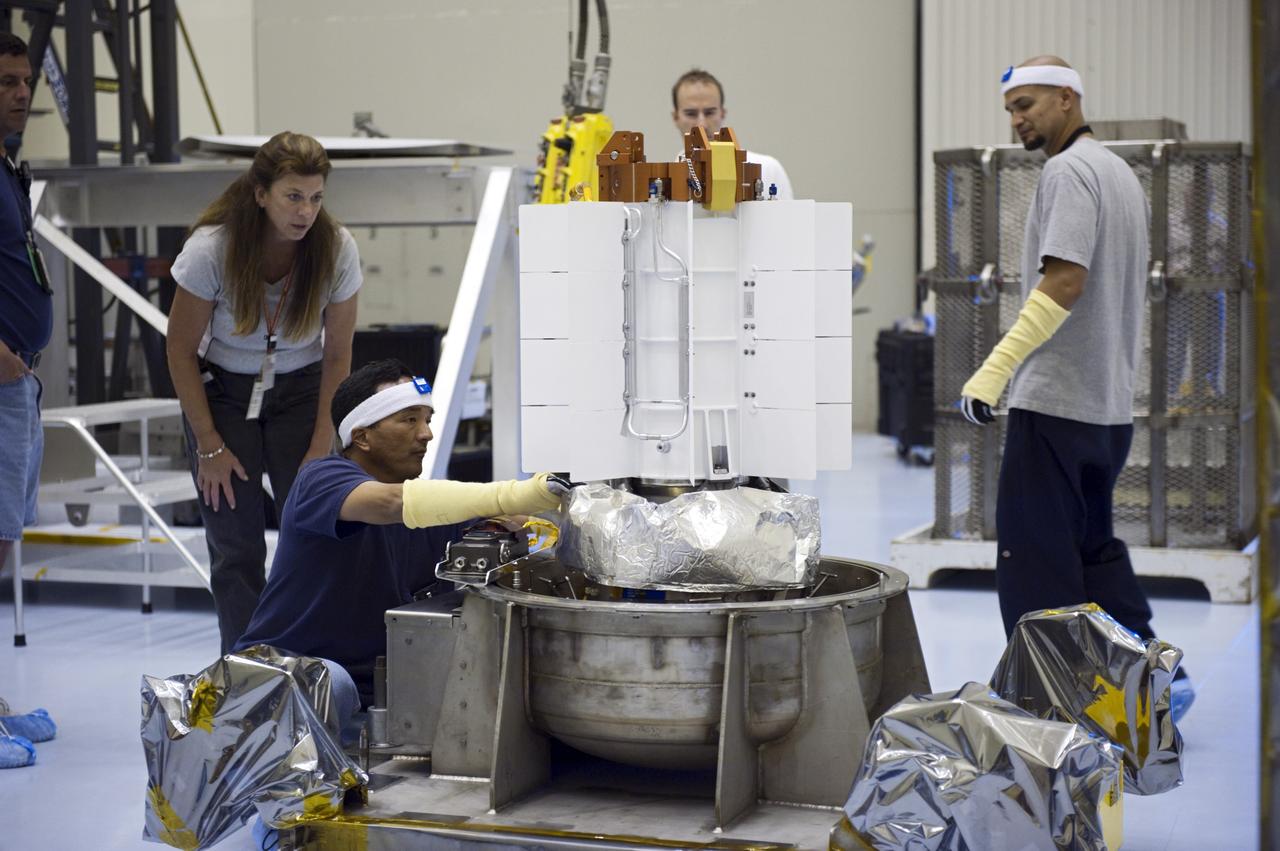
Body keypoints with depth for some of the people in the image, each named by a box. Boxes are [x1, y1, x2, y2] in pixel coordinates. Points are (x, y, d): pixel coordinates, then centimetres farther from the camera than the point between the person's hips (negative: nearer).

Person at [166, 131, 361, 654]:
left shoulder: (336, 249, -17)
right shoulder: (211, 249, -22)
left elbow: (337, 356, -6)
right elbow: (181, 352, -11)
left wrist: (322, 446, -9)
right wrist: (209, 447, -12)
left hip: (300, 390, 1)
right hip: (220, 391, -1)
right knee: (236, 547, -6)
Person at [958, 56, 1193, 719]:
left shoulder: (1068, 171, -13)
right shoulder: (1121, 173, 17)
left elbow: (1065, 279, -25)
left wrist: (997, 365, -27)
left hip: (1054, 400, -10)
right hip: (1110, 403, 10)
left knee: (1033, 553, -2)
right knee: (1092, 546, 16)